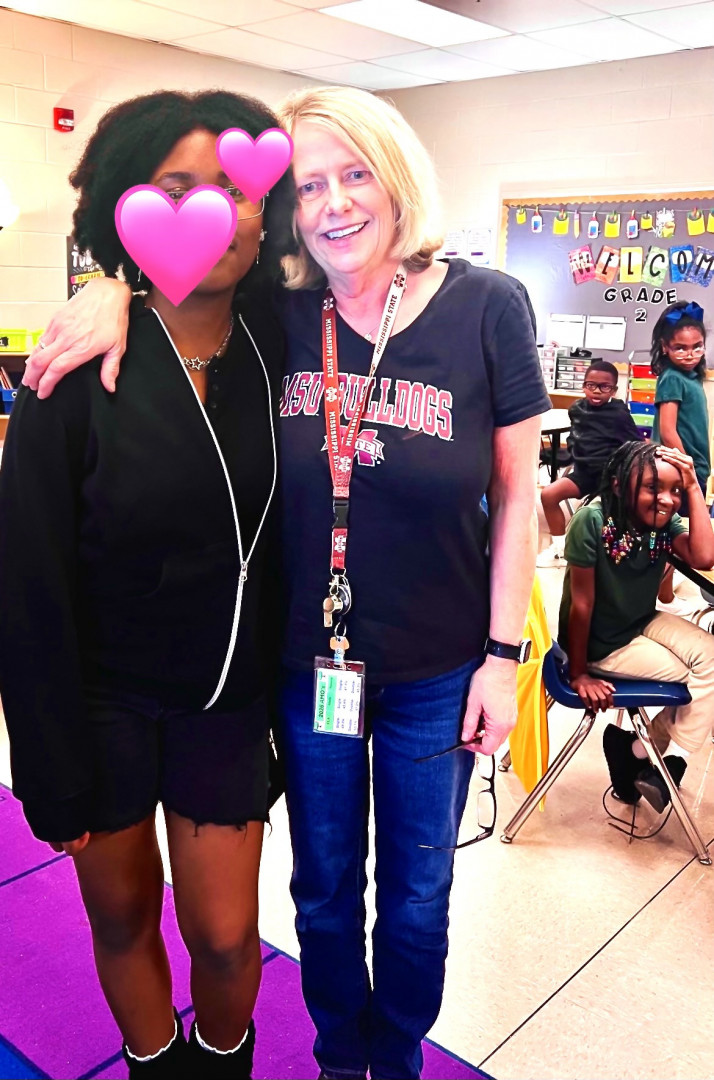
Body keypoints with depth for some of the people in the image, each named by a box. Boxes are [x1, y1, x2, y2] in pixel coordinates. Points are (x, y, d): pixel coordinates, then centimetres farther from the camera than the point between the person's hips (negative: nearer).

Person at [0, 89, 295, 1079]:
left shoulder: (276, 351, -5)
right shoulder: (83, 371, -16)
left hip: (227, 692, 3)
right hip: (99, 692, -2)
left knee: (225, 935, 9)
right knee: (123, 914, 14)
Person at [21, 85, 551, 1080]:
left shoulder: (486, 307, -11)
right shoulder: (277, 313, -8)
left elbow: (516, 493, -6)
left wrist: (504, 652, -7)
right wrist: (118, 288, -15)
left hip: (437, 672, -1)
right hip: (305, 662, 1)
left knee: (416, 897, 20)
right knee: (323, 889, 21)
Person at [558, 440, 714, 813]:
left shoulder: (665, 522, -9)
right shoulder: (593, 521, -28)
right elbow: (581, 604, -22)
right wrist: (579, 674, -16)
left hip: (644, 623, 7)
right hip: (600, 643, -6)